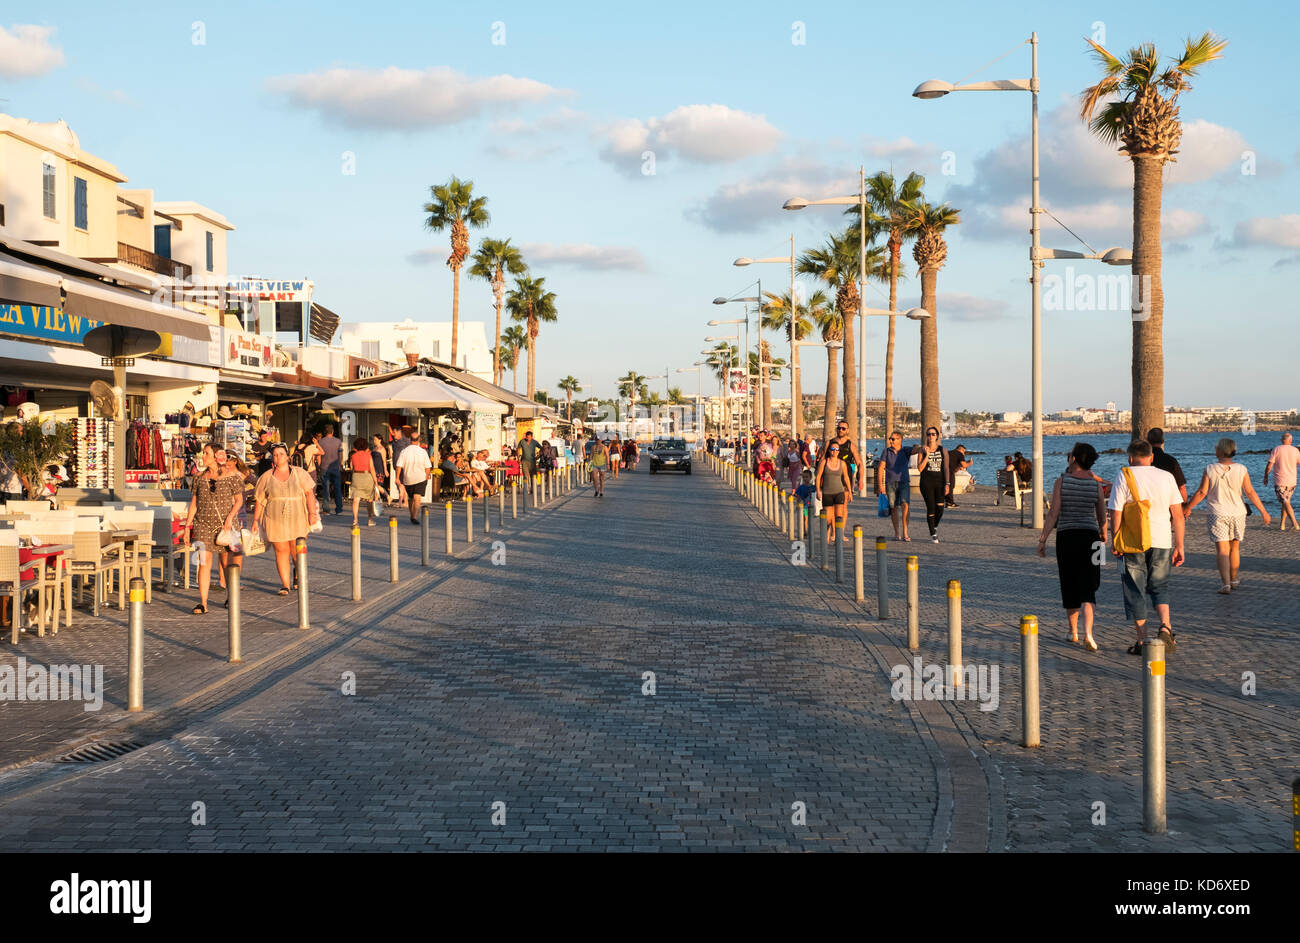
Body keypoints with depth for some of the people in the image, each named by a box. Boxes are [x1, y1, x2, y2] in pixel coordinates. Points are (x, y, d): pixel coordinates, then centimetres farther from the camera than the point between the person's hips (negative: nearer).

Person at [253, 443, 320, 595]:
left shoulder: (299, 474, 4)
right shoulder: (266, 477, 7)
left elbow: (309, 493, -1)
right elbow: (260, 501, 10)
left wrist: (312, 513, -10)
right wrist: (255, 520, 8)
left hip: (297, 520, -1)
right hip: (275, 520, 1)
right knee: (281, 551, -2)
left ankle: (297, 573, 33)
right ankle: (285, 584, 4)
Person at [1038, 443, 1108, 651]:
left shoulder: (1062, 482, -6)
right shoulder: (1095, 485, 1)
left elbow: (1053, 513, -9)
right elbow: (1102, 518, 8)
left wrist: (1042, 540, -3)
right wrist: (1103, 537, 25)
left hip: (1066, 536, -1)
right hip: (1089, 536, 1)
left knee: (1069, 587, 14)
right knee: (1087, 588, -1)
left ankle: (1073, 632, 25)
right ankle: (1088, 633, -20)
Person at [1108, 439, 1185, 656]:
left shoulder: (1124, 477, -5)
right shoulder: (1166, 477, 4)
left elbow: (1116, 514, -7)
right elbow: (1178, 515, 4)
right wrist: (1179, 546, 10)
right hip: (1162, 541, 3)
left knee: (1135, 592, 7)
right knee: (1159, 587, 19)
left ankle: (1142, 642, 9)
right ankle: (1165, 627, -3)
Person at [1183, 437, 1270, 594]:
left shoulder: (1210, 469, -9)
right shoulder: (1241, 469, -5)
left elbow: (1201, 493, -7)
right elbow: (1250, 492, -3)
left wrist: (1187, 508, 5)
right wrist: (1263, 512, 5)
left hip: (1218, 514, -2)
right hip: (1238, 513, 2)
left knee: (1222, 549, -2)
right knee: (1234, 547, 18)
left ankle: (1226, 584, -11)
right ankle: (1234, 580, 31)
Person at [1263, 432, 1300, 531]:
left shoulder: (1276, 449, -8)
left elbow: (1269, 466, -9)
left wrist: (1265, 477, 4)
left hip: (1279, 482, -3)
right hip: (1292, 482, 3)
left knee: (1286, 503, -6)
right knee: (1286, 501, 17)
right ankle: (1282, 524, 19)